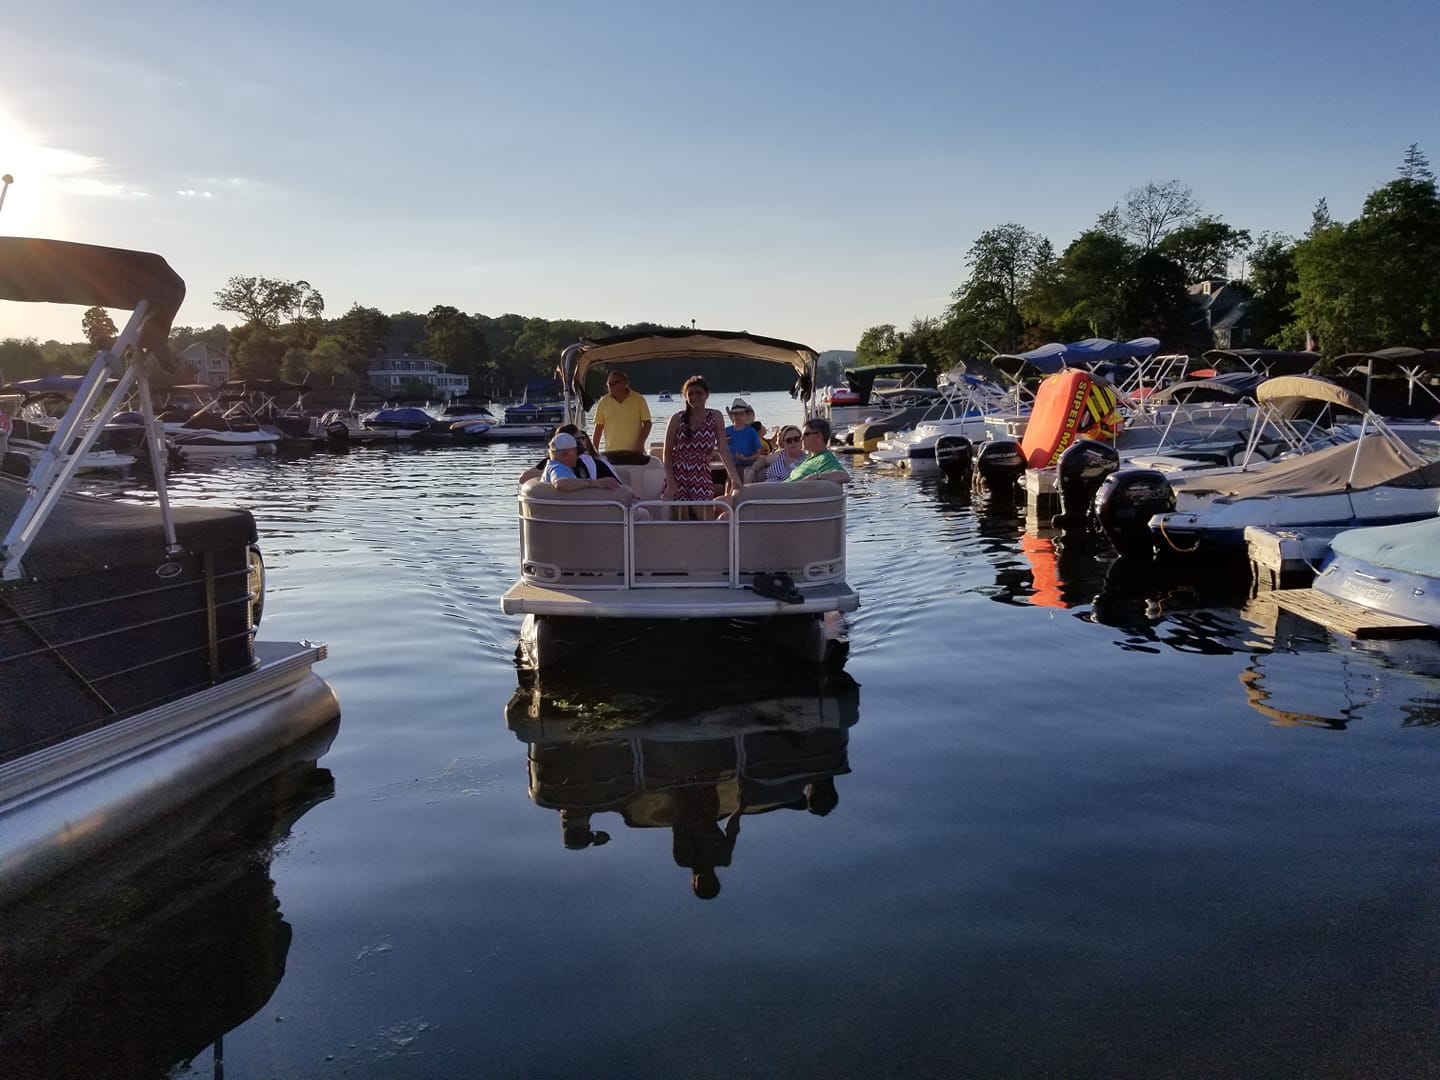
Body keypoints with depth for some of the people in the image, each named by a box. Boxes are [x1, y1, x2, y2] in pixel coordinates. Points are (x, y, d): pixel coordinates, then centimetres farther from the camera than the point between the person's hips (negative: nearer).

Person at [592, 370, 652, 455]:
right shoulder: (603, 402, 5)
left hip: (634, 452, -1)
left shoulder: (638, 399, 0)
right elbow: (599, 428, 9)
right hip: (611, 453, 1)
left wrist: (640, 443, -11)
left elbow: (647, 423, 1)